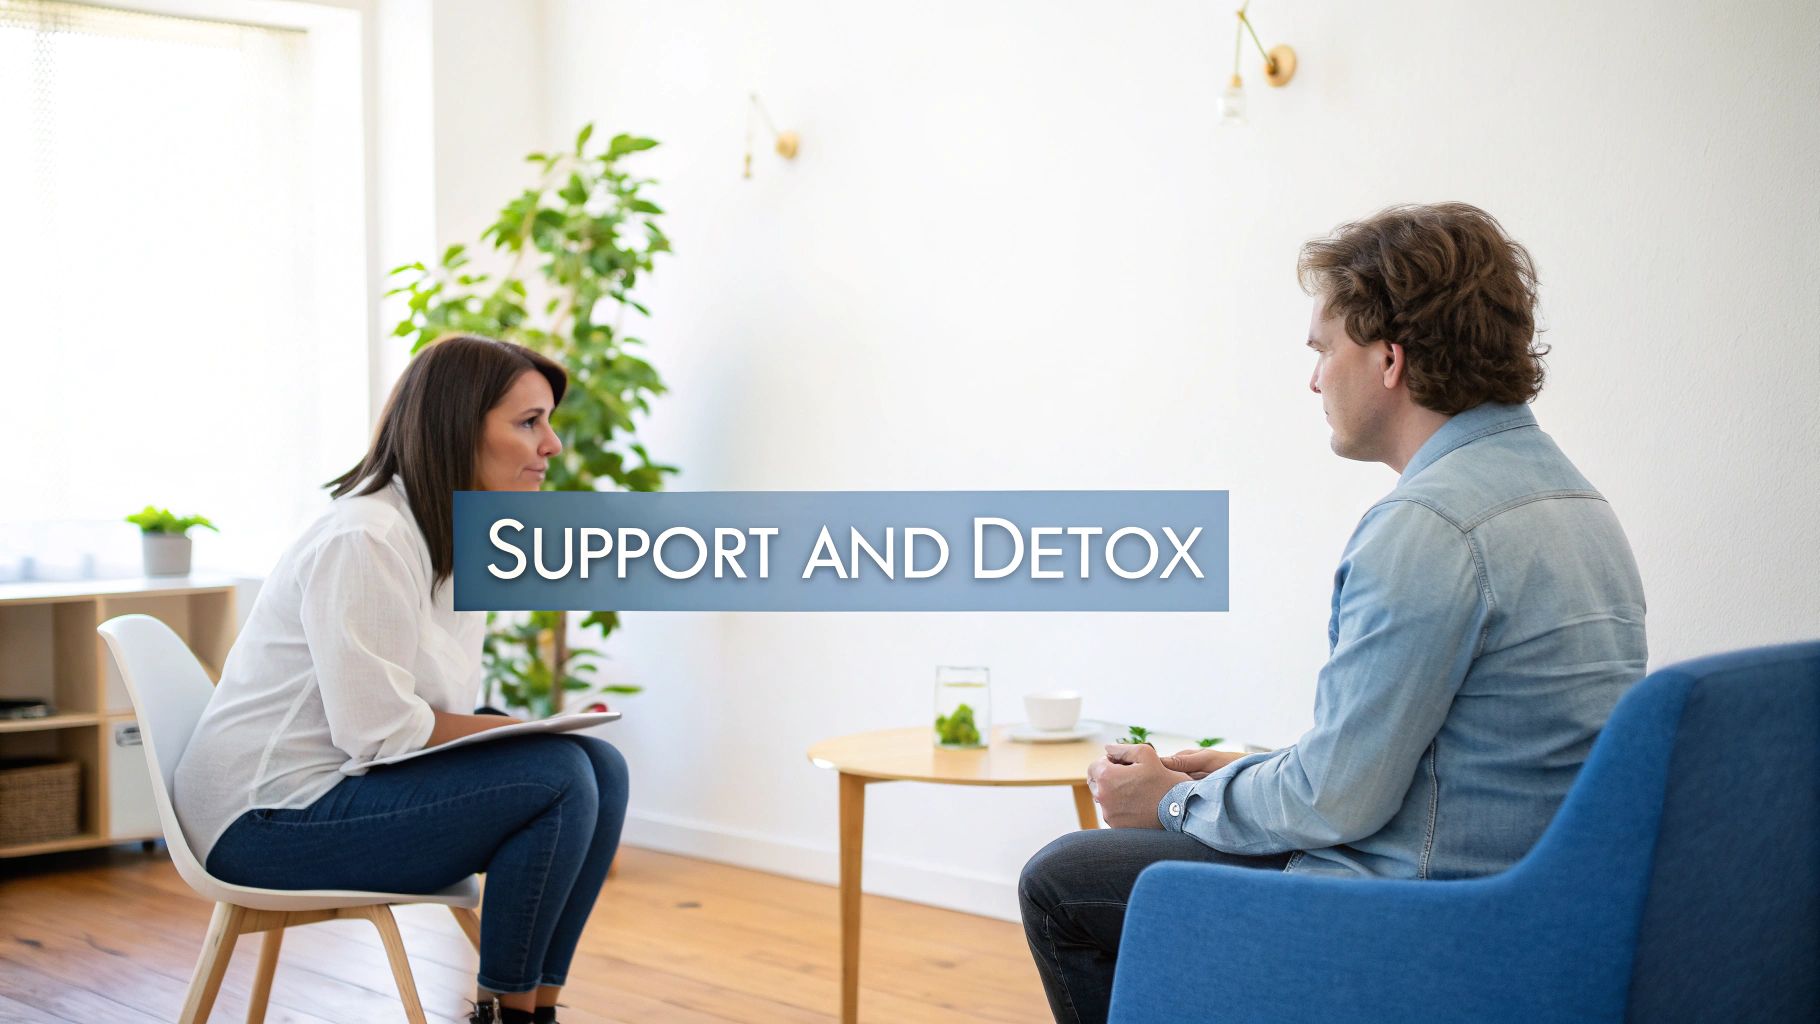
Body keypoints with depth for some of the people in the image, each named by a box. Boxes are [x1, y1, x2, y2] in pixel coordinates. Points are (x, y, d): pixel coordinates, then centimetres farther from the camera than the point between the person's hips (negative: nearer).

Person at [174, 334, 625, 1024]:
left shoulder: (456, 539, 11)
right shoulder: (365, 540, -20)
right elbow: (379, 729, -23)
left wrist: (532, 731, -6)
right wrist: (528, 731, -16)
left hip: (350, 785, 10)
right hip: (272, 816, -10)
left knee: (602, 768, -5)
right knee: (558, 776, -22)